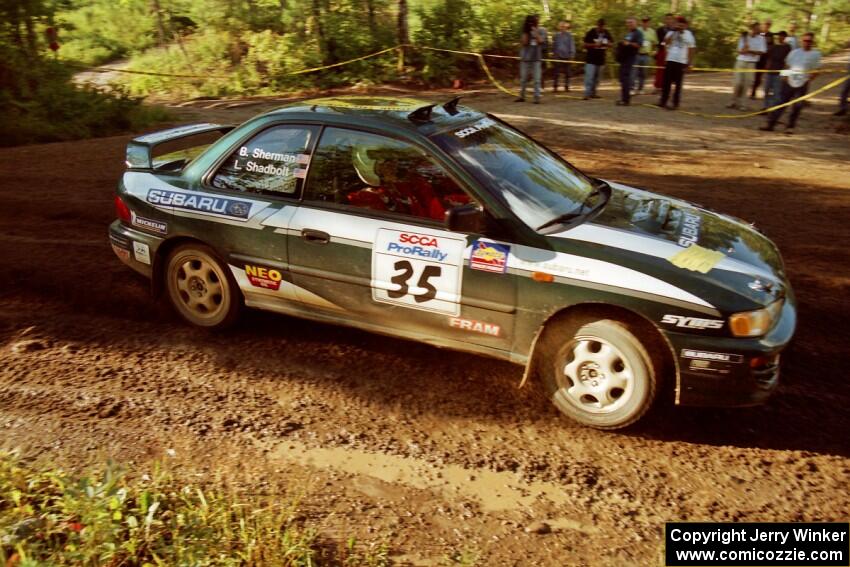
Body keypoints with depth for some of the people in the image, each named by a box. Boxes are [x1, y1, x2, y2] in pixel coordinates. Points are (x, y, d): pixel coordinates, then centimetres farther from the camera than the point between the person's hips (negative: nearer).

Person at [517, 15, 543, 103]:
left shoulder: (539, 32, 4)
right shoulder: (525, 32, 4)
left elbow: (540, 41, -13)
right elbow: (524, 42, -10)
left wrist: (535, 31, -13)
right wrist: (526, 32, -13)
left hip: (536, 59, -1)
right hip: (525, 58, 1)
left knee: (536, 79, -4)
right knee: (523, 79, 9)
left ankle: (537, 97, -3)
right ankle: (522, 96, 20)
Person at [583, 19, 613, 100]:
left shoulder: (606, 33, 7)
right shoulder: (591, 33, -6)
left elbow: (611, 42, 14)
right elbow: (585, 44, -6)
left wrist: (606, 44, -8)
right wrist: (595, 44, -18)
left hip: (601, 59, 5)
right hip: (591, 59, -5)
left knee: (597, 77, 10)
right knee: (589, 77, -13)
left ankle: (593, 93, 18)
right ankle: (587, 94, -13)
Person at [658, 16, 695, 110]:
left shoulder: (688, 34, 6)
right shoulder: (671, 32, 8)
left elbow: (692, 49, 6)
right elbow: (666, 42, -10)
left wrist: (689, 63, -1)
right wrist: (674, 32, -13)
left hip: (681, 62, -1)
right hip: (670, 60, 1)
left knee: (678, 84, 1)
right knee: (666, 82, 3)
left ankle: (676, 103, 5)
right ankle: (663, 101, 11)